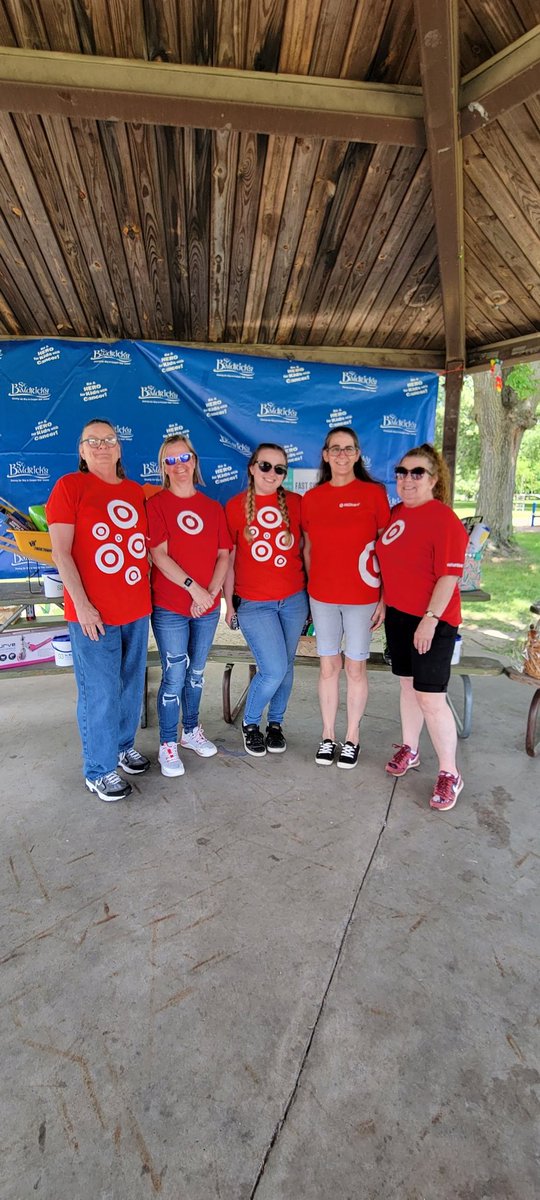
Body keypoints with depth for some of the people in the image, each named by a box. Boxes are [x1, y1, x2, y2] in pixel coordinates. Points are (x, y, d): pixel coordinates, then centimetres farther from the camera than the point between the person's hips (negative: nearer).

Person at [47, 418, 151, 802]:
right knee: (100, 693, 3)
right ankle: (99, 770, 21)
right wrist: (81, 604, -14)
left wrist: (148, 589, 9)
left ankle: (123, 746, 38)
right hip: (92, 613, -5)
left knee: (132, 685, 16)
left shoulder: (136, 492, 11)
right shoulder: (69, 486, -4)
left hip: (137, 609, 6)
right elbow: (61, 551, -9)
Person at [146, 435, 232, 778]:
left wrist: (212, 591, -9)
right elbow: (159, 554, -12)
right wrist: (193, 586, -18)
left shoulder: (212, 507, 9)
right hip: (169, 608, -4)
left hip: (207, 607, 4)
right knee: (174, 677, 0)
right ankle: (168, 744, 16)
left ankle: (191, 731, 33)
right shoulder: (156, 504, -3)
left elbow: (224, 554, 5)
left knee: (196, 673, 16)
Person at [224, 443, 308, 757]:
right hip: (254, 603, -3)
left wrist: (312, 591, 7)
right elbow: (227, 558, 1)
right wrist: (229, 603, 0)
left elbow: (305, 546, 10)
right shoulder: (235, 506, -2)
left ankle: (275, 723, 34)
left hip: (294, 599, 3)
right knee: (274, 670, -8)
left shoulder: (295, 503, 3)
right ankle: (250, 723, 19)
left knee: (286, 666, 11)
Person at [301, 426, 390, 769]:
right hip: (322, 596, 3)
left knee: (356, 667, 7)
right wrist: (308, 591, 8)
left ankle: (352, 737, 24)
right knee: (329, 666, 11)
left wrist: (385, 598, -7)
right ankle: (328, 736, 25)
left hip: (362, 597, -2)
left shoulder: (374, 493, -4)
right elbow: (308, 550, 11)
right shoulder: (311, 498, 4)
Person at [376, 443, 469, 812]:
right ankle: (409, 749, 35)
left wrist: (430, 619, -20)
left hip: (432, 620, -7)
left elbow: (449, 576, -17)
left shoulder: (444, 519, -13)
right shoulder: (396, 513, 9)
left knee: (430, 697, -4)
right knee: (408, 684, 18)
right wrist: (385, 603, 15)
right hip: (398, 615, 7)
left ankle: (449, 775, 12)